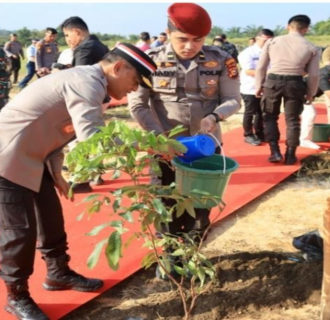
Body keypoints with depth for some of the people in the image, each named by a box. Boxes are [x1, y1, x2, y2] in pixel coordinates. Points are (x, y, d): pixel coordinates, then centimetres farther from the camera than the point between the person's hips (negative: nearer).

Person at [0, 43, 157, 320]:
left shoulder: (85, 81, 10)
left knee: (51, 218, 18)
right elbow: (92, 138, -36)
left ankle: (58, 273, 37)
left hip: (29, 158, 10)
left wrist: (57, 173, 10)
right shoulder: (87, 82, -22)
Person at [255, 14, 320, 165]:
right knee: (292, 119, 14)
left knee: (270, 117, 17)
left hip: (272, 81, 0)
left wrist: (258, 86, 14)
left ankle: (275, 152, 9)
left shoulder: (272, 41, 4)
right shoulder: (311, 48, 3)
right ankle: (290, 155, 17)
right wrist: (310, 93, 17)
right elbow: (314, 75, 3)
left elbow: (261, 67, 4)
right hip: (295, 83, 0)